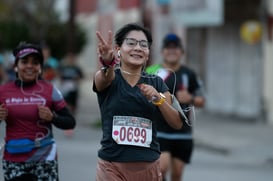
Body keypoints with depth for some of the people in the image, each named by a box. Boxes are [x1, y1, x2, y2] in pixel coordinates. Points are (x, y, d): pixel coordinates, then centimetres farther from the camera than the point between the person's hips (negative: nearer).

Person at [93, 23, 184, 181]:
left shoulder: (156, 83, 7)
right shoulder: (110, 78, -1)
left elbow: (177, 123, 2)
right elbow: (104, 78, -26)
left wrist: (158, 99, -15)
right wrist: (108, 62, -48)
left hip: (149, 167, 3)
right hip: (113, 167, -3)